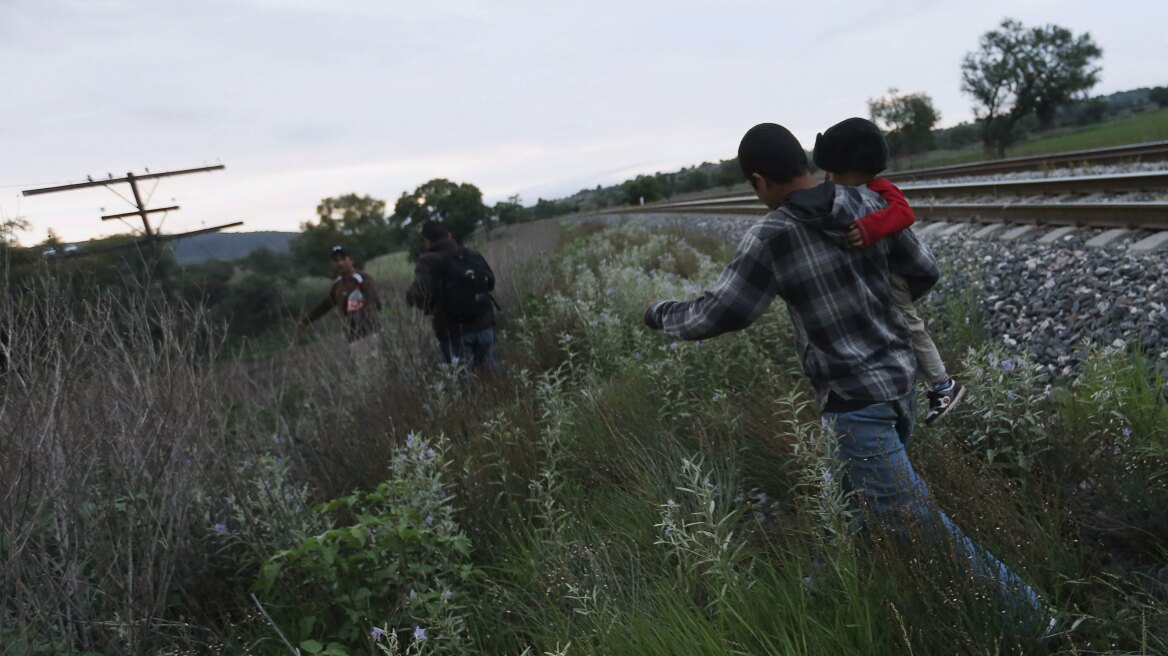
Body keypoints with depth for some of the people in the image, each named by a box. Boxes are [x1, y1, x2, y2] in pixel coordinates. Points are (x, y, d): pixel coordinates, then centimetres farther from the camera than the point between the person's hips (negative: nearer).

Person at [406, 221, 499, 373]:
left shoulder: (428, 261, -10)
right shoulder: (473, 255, 7)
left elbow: (420, 292, -26)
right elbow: (491, 283, 18)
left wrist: (410, 294, -4)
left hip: (454, 331, -4)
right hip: (483, 324, 4)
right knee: (491, 368, 19)